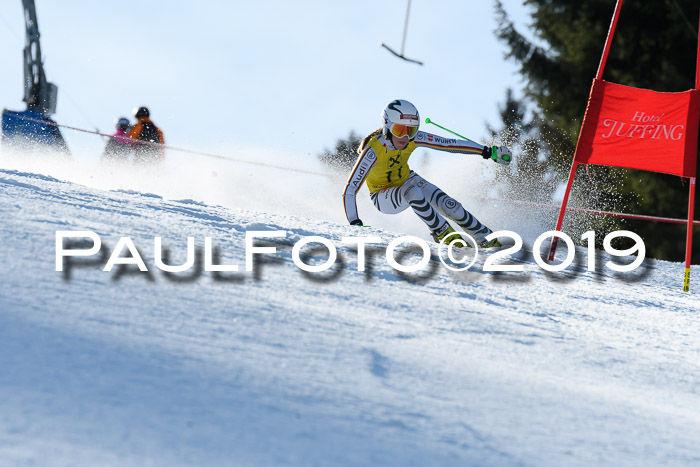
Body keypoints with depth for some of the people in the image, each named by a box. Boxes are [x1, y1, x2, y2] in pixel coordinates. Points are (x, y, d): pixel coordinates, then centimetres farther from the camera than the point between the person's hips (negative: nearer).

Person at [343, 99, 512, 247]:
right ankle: (443, 233, -18)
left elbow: (450, 144, -16)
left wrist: (488, 152, -17)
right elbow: (350, 190, -33)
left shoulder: (413, 139, -23)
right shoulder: (373, 150, -35)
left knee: (448, 205, -13)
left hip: (406, 180, 4)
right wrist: (355, 225, -39)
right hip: (383, 196, -4)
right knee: (412, 193, -35)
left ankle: (485, 238, 5)